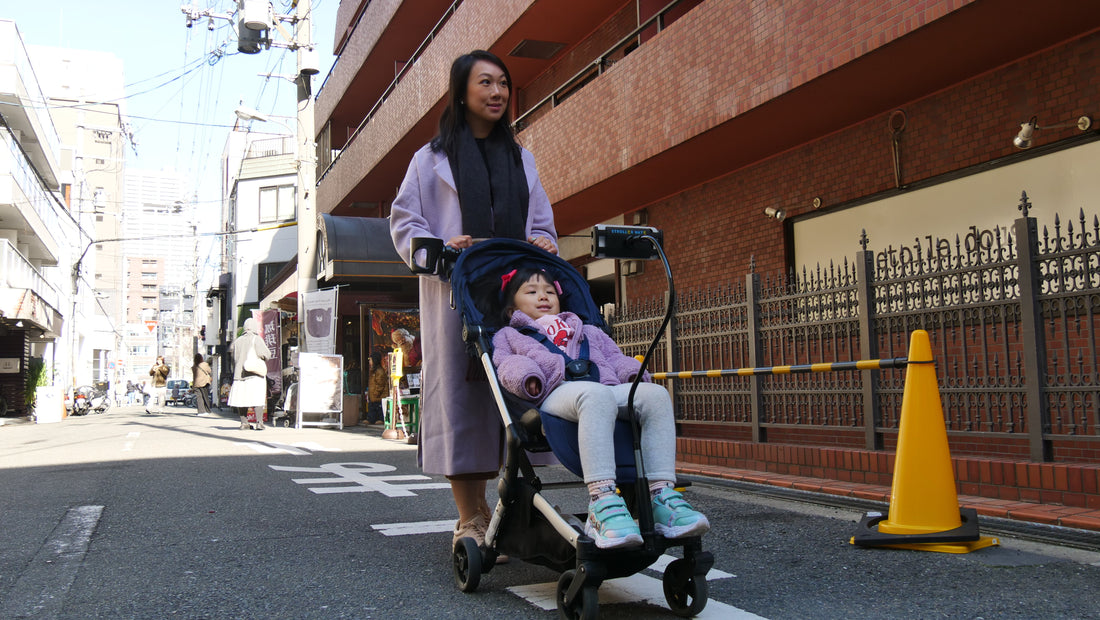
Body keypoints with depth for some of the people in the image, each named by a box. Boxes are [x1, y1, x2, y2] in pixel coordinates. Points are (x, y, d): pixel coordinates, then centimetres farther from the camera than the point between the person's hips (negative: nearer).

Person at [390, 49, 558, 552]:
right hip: (457, 292, -3)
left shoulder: (521, 158, 24)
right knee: (461, 394, -8)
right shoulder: (433, 158, 12)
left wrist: (542, 243, 0)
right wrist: (439, 249, -13)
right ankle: (470, 519, -2)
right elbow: (404, 222, 7)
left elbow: (541, 220, 24)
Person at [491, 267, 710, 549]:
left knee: (656, 394, -28)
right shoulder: (508, 335, 33)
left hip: (607, 386, 5)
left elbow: (615, 357, 33)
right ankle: (602, 503, -55)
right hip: (555, 393, -5)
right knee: (597, 396, -42)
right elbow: (505, 363, 13)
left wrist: (633, 373, 9)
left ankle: (661, 495, -35)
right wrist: (526, 376, -11)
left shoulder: (588, 332, 44)